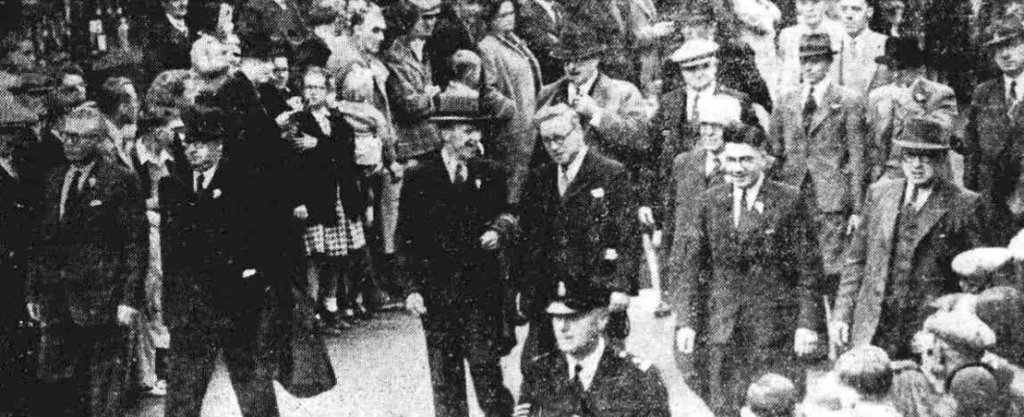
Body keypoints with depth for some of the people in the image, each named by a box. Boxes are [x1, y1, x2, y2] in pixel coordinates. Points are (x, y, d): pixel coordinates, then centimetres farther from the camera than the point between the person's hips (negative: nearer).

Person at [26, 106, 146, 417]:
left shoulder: (120, 180, -6)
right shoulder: (55, 179, 13)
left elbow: (136, 244, -8)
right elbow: (43, 241, 15)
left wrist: (129, 299, -14)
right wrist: (33, 291, 10)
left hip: (102, 300, -6)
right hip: (57, 303, 6)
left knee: (105, 388, 1)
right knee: (53, 380, 8)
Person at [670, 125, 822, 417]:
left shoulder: (789, 201, -2)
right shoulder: (709, 202, 7)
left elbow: (808, 269, -2)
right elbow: (691, 269, 7)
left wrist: (807, 324, -8)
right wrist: (685, 321, 0)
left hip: (775, 327, -3)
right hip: (722, 329, 3)